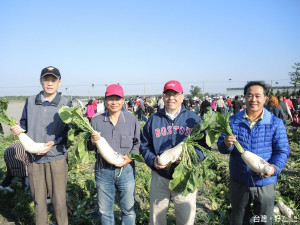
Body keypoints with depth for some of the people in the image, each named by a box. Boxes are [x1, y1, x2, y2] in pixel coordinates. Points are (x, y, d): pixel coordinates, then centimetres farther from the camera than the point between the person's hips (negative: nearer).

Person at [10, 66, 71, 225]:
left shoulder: (65, 103, -2)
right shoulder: (30, 101, 8)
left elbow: (70, 131, -3)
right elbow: (24, 123, 17)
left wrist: (54, 143, -17)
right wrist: (19, 129, -6)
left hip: (56, 158, -2)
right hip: (34, 158, 3)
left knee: (59, 200, 4)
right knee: (38, 200, 13)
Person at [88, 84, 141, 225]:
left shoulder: (132, 119, 2)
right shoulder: (96, 121, 2)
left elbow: (138, 142, 7)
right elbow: (89, 147, 8)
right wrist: (92, 142, -15)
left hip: (126, 170, 0)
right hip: (103, 171, 1)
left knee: (128, 209, 11)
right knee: (105, 211, 14)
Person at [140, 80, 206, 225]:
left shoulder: (193, 119, 1)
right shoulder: (154, 120, 5)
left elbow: (204, 146, 0)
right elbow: (144, 146, 9)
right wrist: (152, 160, -10)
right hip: (159, 177, 2)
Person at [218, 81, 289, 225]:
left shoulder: (276, 123, -6)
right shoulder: (233, 121, -3)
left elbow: (282, 151, -7)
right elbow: (221, 146, -3)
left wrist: (274, 168, -26)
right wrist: (226, 145, -27)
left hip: (265, 184, -1)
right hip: (238, 182, 1)